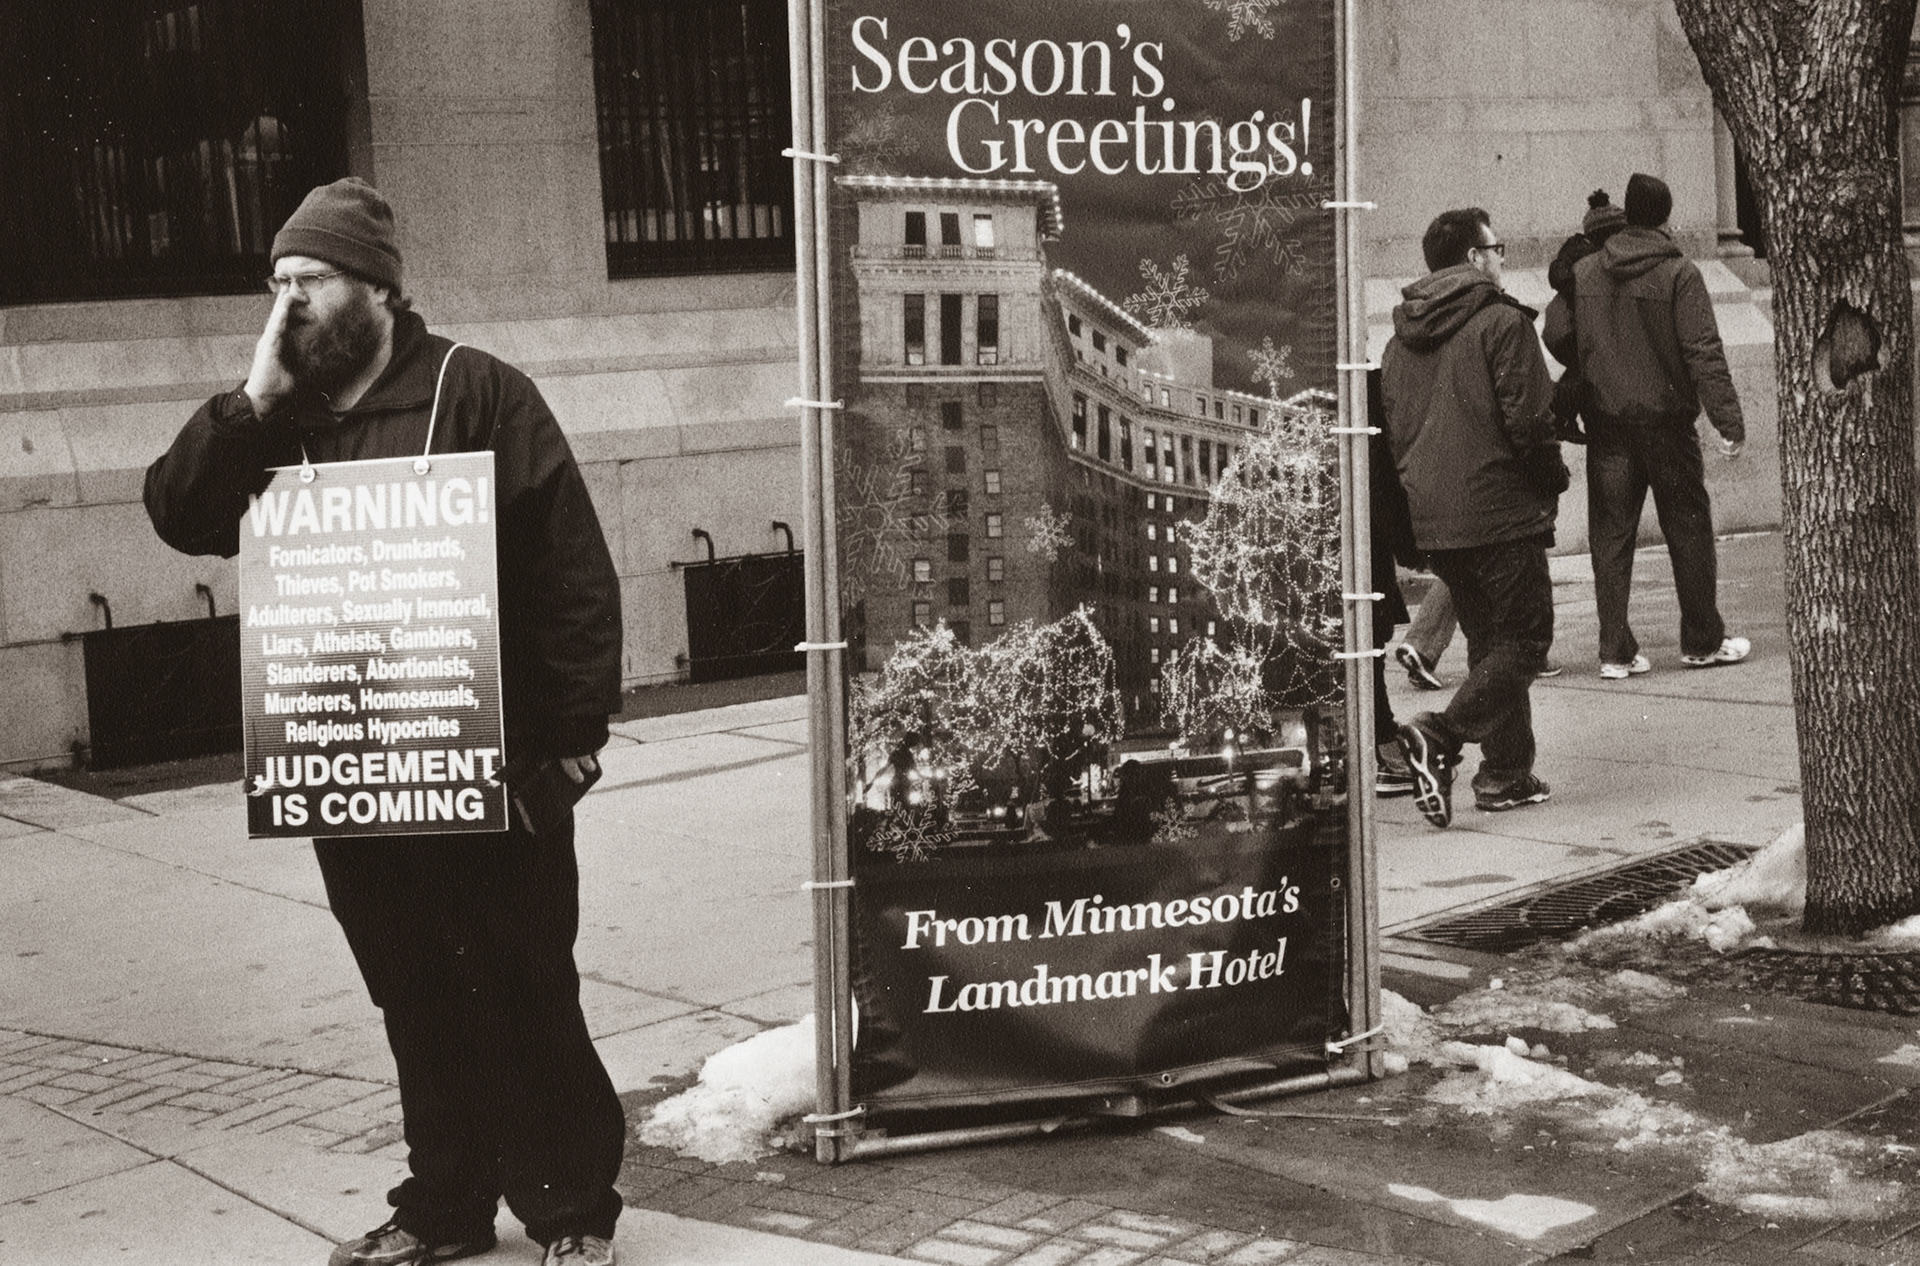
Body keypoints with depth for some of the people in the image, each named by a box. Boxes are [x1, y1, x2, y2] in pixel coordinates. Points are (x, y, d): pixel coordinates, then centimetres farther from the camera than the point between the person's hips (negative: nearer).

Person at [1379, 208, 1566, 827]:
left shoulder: (1402, 337, 13)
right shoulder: (1501, 322, -9)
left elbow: (1390, 429, 15)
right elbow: (1528, 418, -14)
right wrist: (1553, 478, 1)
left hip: (1430, 517, 8)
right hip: (1499, 512, -8)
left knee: (1488, 639, 16)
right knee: (1524, 638, -1)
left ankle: (1506, 774, 15)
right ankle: (1440, 734, -19)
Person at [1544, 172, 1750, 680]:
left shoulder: (1583, 272, 2)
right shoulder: (1678, 273, -8)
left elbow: (1556, 335, 5)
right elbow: (1704, 352, -13)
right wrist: (1729, 421, -12)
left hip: (1605, 423, 3)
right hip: (1666, 419, -3)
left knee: (1611, 535, 7)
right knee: (1688, 529, 9)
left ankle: (1615, 651, 5)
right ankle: (1702, 642, 17)